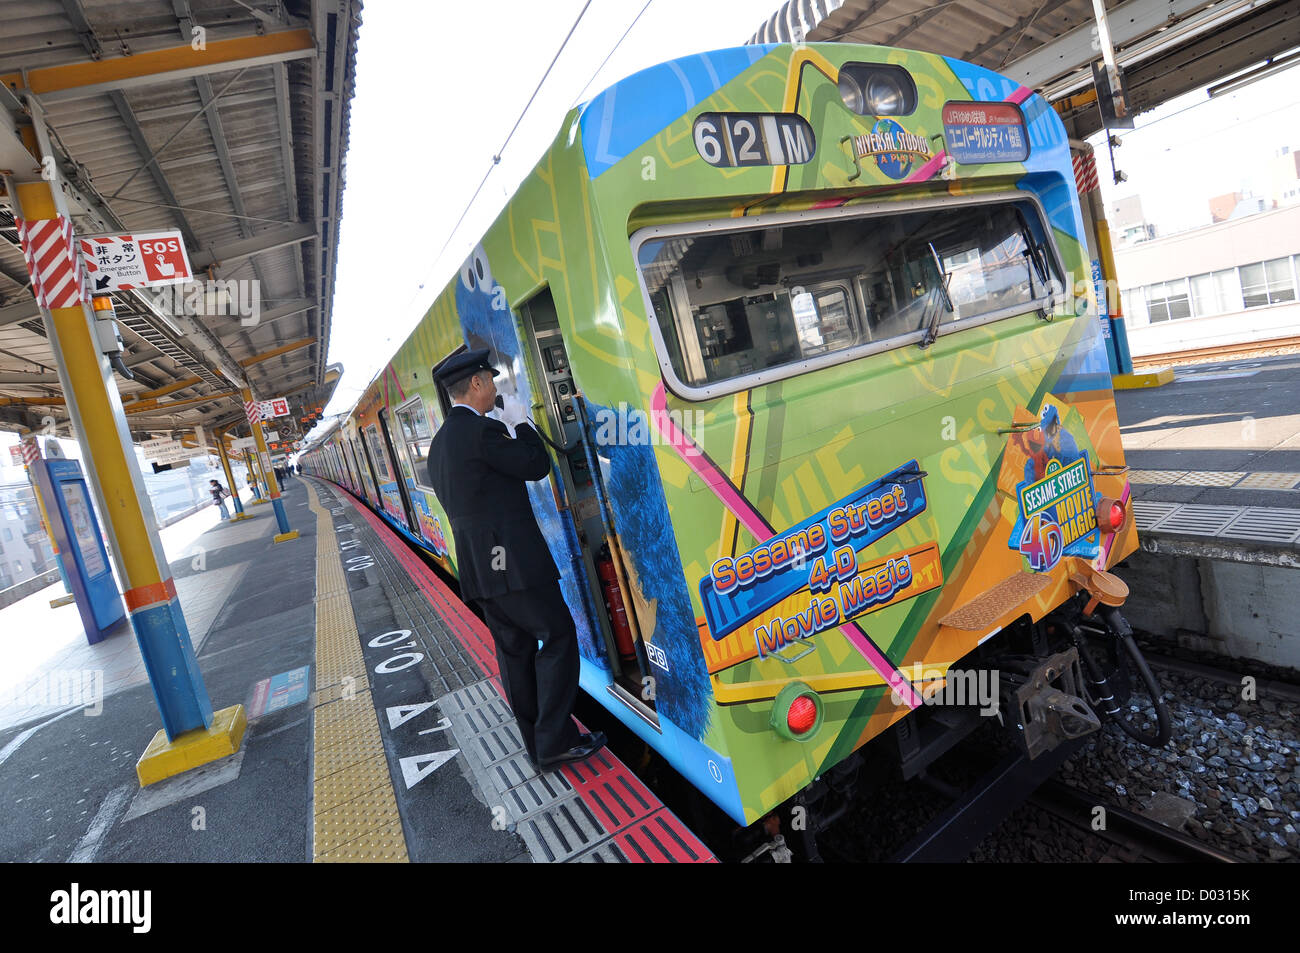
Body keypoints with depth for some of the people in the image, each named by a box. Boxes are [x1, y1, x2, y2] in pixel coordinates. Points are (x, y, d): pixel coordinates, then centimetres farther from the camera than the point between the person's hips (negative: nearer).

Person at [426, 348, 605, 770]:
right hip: (513, 559, -9)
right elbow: (537, 466, -8)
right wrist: (519, 423, 5)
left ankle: (540, 745, 22)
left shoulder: (440, 442, 16)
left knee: (514, 649, 12)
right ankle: (554, 741, 3)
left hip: (478, 564, 9)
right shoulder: (481, 430, -14)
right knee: (558, 638, 0)